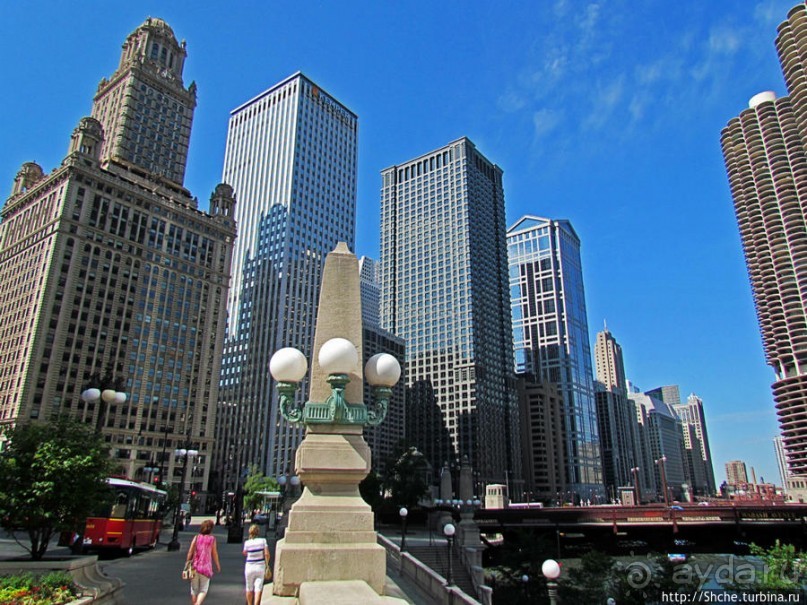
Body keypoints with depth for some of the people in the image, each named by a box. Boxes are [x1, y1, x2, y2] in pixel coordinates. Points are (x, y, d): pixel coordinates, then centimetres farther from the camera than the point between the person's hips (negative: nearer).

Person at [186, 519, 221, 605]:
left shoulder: (196, 537, 2)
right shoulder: (212, 538, -2)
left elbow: (190, 552, -2)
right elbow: (214, 554, 1)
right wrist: (218, 565, 14)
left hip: (195, 567, 2)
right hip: (206, 568, -2)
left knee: (194, 590, 15)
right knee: (203, 590, 3)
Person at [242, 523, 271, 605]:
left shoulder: (247, 542, -7)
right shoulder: (263, 541, -8)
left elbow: (245, 553, 9)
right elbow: (267, 554, -12)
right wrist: (267, 564, 4)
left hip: (249, 567, 1)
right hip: (260, 567, 0)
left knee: (249, 588, 18)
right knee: (258, 588, 1)